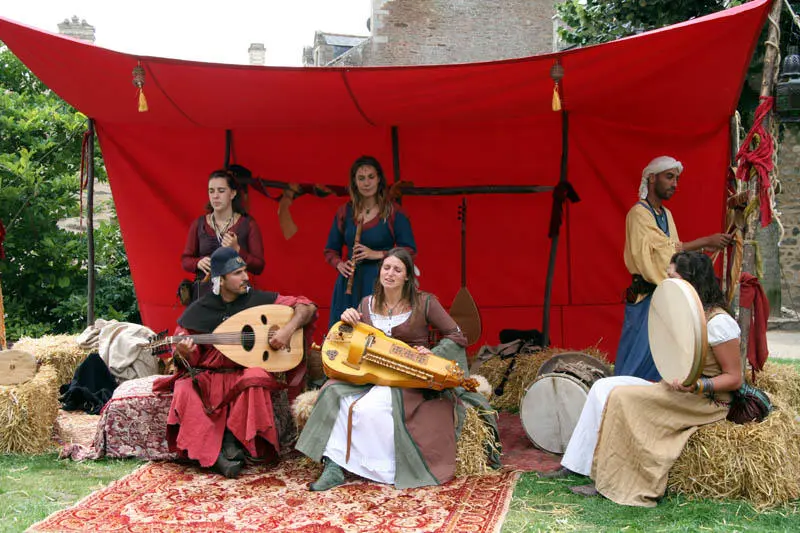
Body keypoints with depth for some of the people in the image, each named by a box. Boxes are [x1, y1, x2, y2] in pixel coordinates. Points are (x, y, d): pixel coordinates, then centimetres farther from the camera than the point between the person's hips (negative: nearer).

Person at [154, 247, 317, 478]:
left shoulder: (259, 300, 0)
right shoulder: (198, 311, 1)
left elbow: (307, 307, 0)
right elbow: (189, 360, 3)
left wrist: (289, 328, -17)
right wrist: (183, 353, -21)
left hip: (247, 373, -1)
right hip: (209, 376, 1)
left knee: (256, 378, -35)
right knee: (185, 391, -30)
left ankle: (231, 442, -18)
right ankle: (215, 455, -24)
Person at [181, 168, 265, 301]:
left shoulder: (248, 224, 3)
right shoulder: (198, 224, 10)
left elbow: (259, 267, 0)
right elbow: (185, 260, 15)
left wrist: (237, 250, -15)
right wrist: (199, 263, -6)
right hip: (204, 292, 2)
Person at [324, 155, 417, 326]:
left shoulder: (393, 212, 0)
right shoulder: (344, 212, 10)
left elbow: (410, 251, -3)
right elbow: (330, 250, 17)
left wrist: (378, 254, -14)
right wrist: (339, 265, -4)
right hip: (350, 285, 3)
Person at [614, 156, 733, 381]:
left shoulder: (666, 214, 15)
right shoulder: (638, 213, -10)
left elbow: (674, 252, 15)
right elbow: (664, 250, -18)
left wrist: (704, 249, 2)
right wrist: (706, 240, -16)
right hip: (646, 298, -8)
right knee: (640, 358, -5)